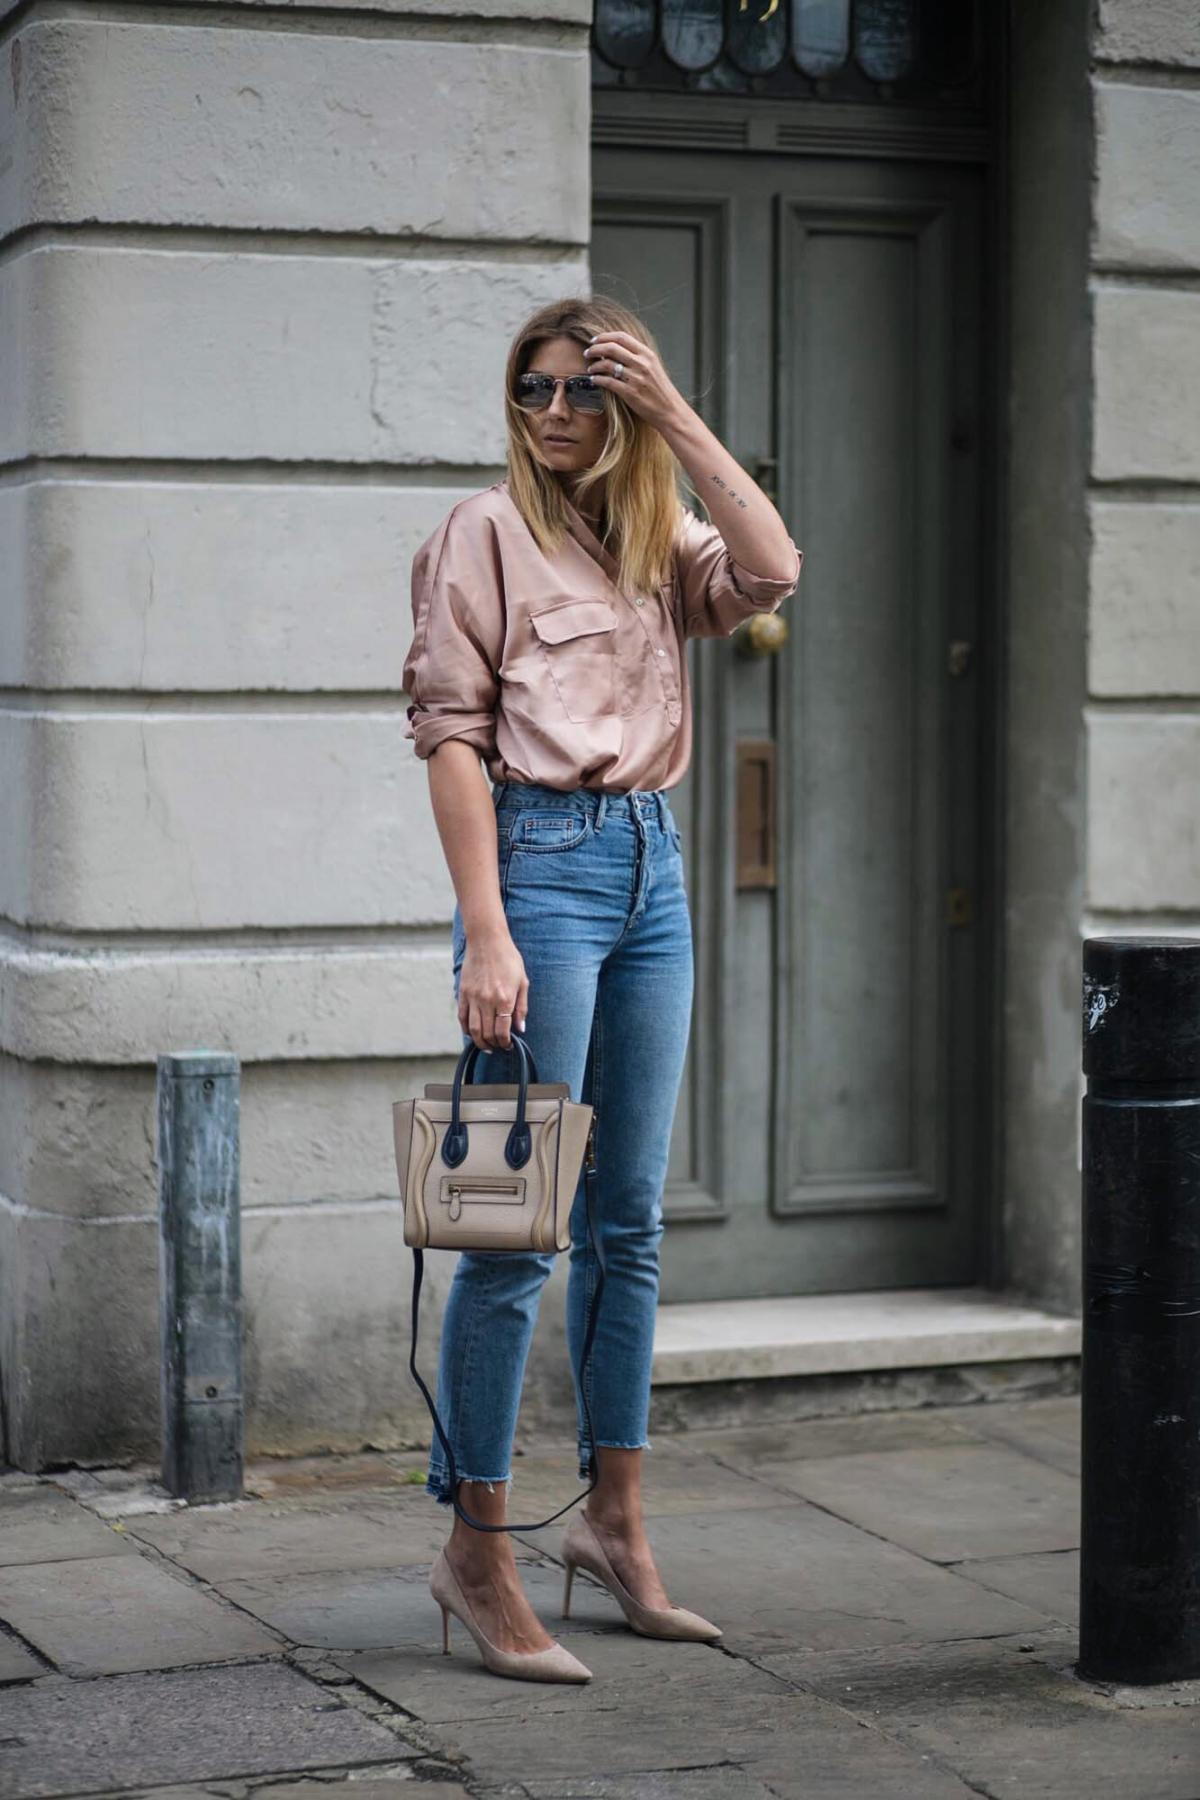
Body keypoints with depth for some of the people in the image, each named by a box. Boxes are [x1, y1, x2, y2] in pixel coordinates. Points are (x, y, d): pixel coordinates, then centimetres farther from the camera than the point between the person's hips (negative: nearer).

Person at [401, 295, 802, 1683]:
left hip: (652, 862, 7)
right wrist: (487, 934, -17)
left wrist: (674, 415, -4)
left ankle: (614, 1519, 21)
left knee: (629, 1216, 11)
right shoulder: (485, 531, -2)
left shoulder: (655, 543, 15)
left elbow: (771, 572, -5)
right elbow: (453, 735, -9)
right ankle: (476, 1551, 1)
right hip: (542, 854, -7)